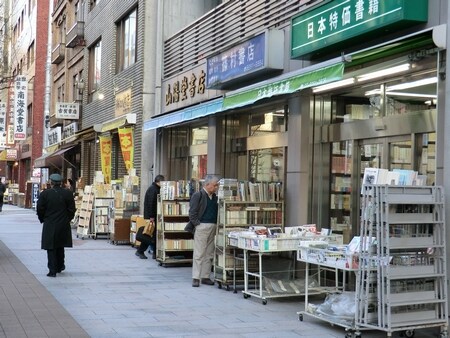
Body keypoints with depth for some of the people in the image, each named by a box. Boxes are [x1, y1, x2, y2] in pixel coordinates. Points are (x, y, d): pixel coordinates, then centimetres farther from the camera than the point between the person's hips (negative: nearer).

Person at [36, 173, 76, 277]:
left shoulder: (45, 194, -7)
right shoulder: (67, 193, -3)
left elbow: (39, 209, -4)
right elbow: (72, 209, -2)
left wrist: (43, 220, 12)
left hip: (49, 226, -2)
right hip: (63, 225, 2)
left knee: (51, 248, 2)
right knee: (60, 246, 21)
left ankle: (52, 270, -2)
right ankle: (60, 266, 30)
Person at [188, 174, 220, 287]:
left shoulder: (215, 197, 13)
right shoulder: (198, 195, -6)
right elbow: (192, 213, -9)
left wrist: (216, 224, 7)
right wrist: (198, 224, -13)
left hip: (213, 227, 7)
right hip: (202, 226, -7)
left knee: (209, 254, 9)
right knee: (199, 253, -4)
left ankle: (205, 277, 16)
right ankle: (196, 278, 0)